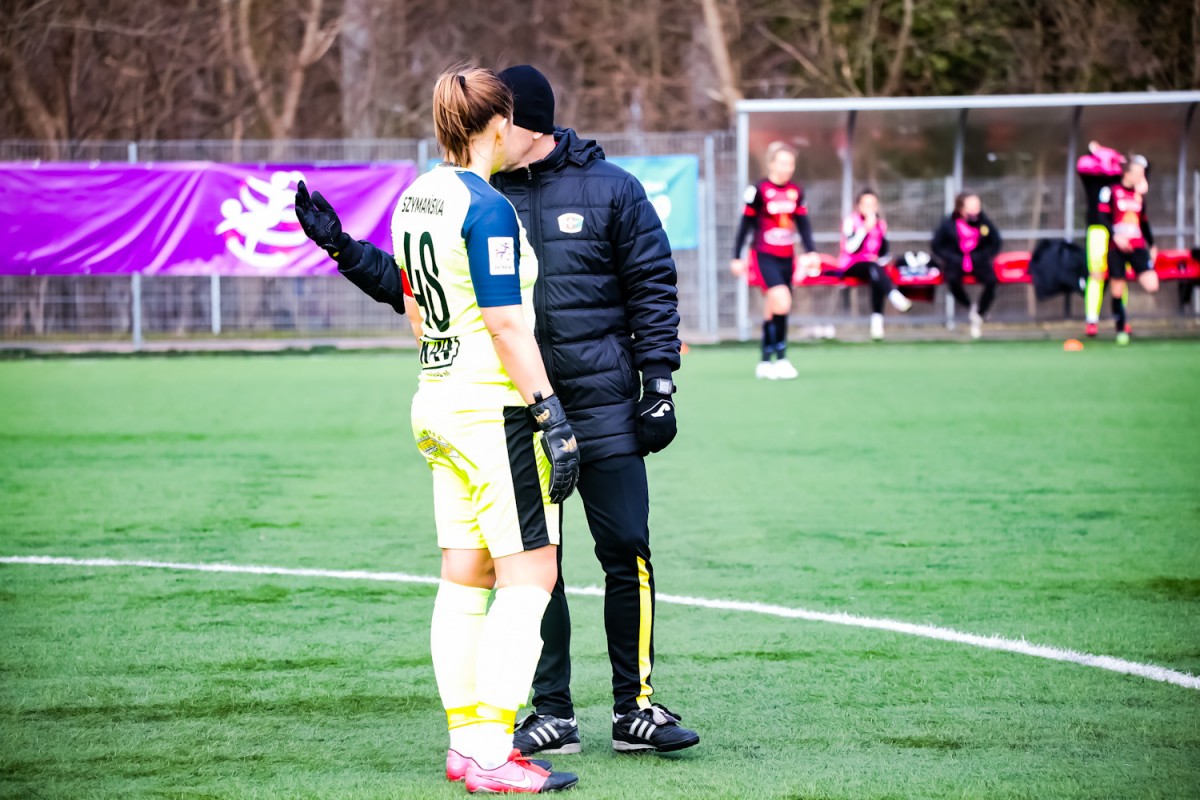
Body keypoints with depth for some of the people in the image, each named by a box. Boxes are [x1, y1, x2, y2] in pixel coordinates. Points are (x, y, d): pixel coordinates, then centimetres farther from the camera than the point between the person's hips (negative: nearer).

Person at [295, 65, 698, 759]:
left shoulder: (609, 189, 0)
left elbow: (653, 289, 2)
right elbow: (414, 284, 13)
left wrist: (659, 386, -4)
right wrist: (340, 246, 3)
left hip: (602, 405, -3)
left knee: (626, 553, -3)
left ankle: (636, 709, 6)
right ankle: (553, 715, 13)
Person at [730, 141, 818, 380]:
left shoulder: (796, 191, 6)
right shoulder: (759, 190, -8)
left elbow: (803, 223, 10)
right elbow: (745, 224, -2)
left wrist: (811, 252, -2)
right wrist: (737, 257, 0)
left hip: (786, 257, 5)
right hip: (764, 255, -5)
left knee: (772, 311, 10)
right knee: (782, 302, -21)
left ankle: (765, 363, 18)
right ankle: (780, 358, -15)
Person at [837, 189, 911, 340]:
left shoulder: (881, 224, 12)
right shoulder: (851, 221, -3)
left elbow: (884, 253, 19)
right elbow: (850, 248, -19)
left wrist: (880, 261, -3)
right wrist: (865, 229, -23)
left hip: (873, 265, 4)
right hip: (850, 266, -4)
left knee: (877, 277, -32)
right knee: (873, 268, -36)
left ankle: (877, 319, -37)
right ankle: (894, 296, -55)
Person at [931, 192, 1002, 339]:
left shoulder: (984, 222, -9)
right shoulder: (948, 225, -12)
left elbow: (995, 244, 5)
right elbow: (937, 247, -1)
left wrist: (979, 258, -9)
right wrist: (956, 260, -12)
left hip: (978, 261, 1)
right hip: (955, 261, -1)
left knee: (991, 280, -28)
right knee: (952, 279, -35)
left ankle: (978, 315, -5)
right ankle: (970, 308, -8)